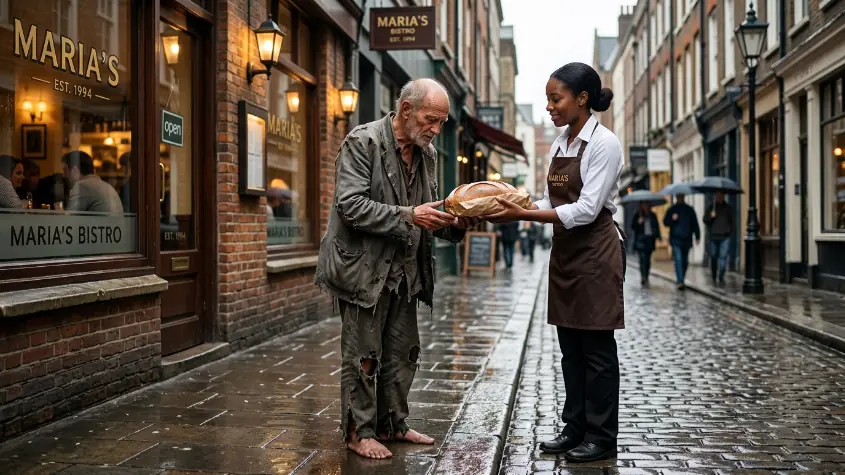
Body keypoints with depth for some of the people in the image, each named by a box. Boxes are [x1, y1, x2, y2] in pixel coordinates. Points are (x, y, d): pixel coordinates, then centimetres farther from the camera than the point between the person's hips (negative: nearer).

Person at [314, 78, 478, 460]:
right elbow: (350, 205, -22)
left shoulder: (427, 153, 8)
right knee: (363, 355, 3)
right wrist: (408, 215, -27)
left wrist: (453, 225, -7)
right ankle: (359, 432, 16)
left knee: (402, 353, 14)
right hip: (364, 268, -7)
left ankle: (392, 424, 28)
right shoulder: (363, 142, -14)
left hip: (404, 271, 7)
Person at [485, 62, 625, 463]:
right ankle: (576, 428, 22)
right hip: (565, 252, 8)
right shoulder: (559, 144, 10)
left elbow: (586, 209, -20)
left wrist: (523, 215, -24)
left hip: (596, 253, -8)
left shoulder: (603, 144, -13)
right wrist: (513, 209, -6)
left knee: (596, 347, 0)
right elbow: (552, 202, 11)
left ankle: (602, 437, 11)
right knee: (570, 347, 12)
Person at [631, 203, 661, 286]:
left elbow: (657, 226, 16)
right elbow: (632, 226, 3)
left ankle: (646, 277, 14)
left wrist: (657, 236, 5)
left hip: (650, 240, 3)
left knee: (648, 259, 5)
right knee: (643, 258, -15)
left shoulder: (652, 215, 12)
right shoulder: (637, 214, 4)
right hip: (640, 240, -3)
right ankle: (643, 277, -19)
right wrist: (638, 223, -16)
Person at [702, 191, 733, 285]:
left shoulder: (728, 208, 9)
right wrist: (711, 216, -18)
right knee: (713, 257, 7)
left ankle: (721, 277, -7)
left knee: (723, 256, -9)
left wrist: (731, 231, 9)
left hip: (725, 236, 0)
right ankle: (713, 276, 22)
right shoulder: (711, 207, 5)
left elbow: (731, 221, 19)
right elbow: (705, 220, 0)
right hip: (714, 236, 0)